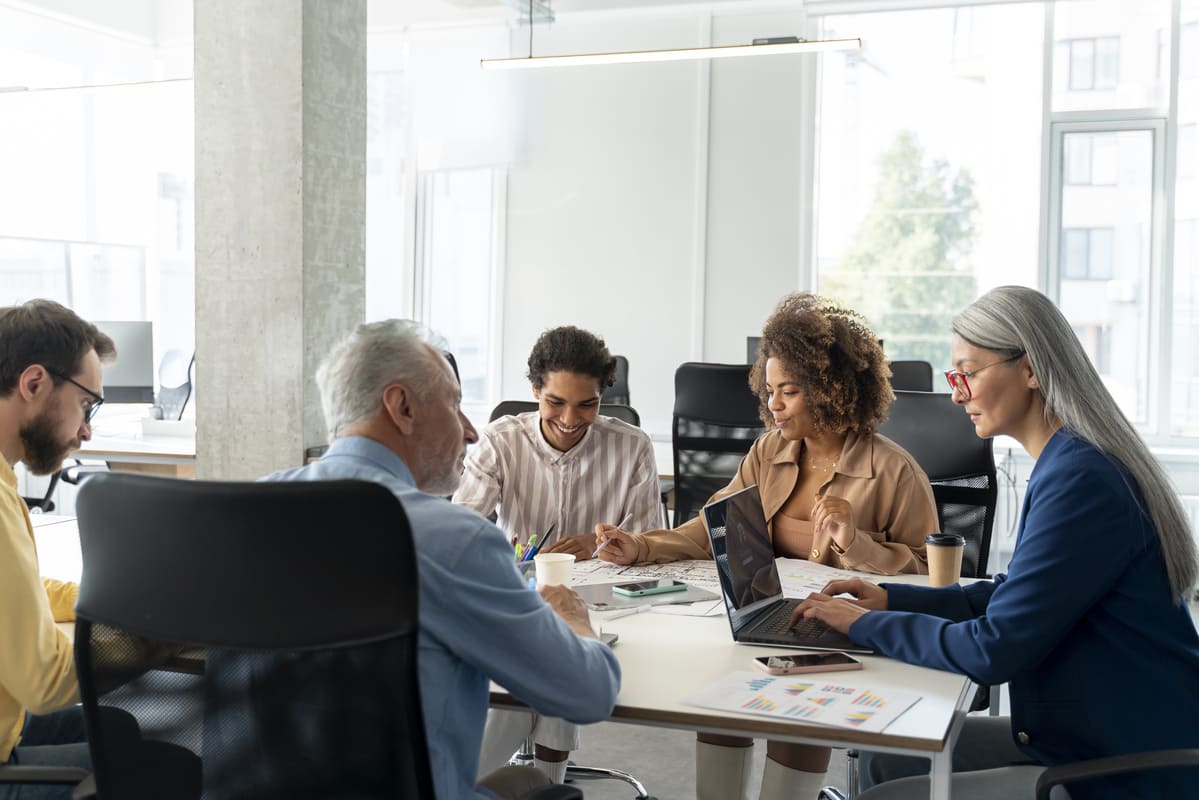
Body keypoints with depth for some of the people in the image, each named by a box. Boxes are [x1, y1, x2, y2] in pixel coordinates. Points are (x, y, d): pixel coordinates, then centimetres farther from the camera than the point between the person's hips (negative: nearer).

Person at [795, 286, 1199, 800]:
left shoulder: (1080, 480, -24)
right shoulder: (1072, 463, 9)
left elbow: (993, 650, -23)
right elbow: (1016, 596, 18)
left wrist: (865, 624, -10)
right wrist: (893, 600, 9)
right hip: (1094, 741, 10)